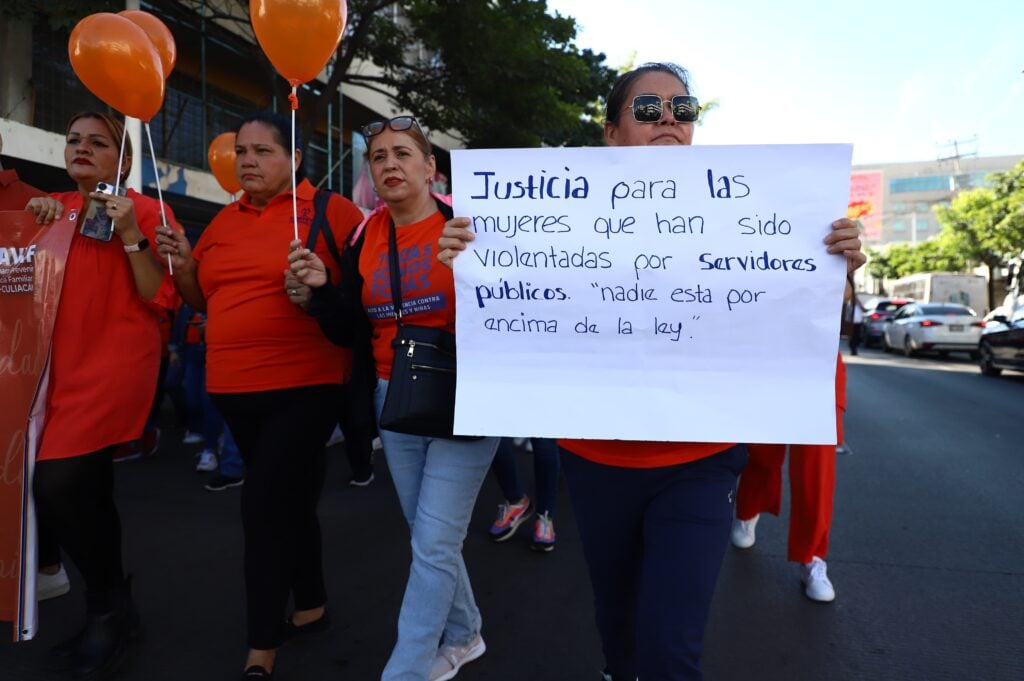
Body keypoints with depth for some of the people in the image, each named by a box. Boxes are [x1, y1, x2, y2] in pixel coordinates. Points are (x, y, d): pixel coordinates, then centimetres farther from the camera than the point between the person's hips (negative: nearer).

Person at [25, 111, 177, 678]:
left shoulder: (146, 211, -4)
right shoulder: (53, 207, 14)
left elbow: (159, 297, -10)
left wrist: (130, 235, -19)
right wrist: (33, 223, 3)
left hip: (117, 362, -6)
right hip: (63, 363, 6)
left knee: (56, 486, -15)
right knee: (87, 487, 12)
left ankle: (109, 605, 8)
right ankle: (111, 604, 31)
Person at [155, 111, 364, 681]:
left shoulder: (331, 211, -6)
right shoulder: (223, 222, 13)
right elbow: (207, 301, 20)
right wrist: (183, 266, 2)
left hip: (303, 386, -7)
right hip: (235, 389, 7)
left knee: (265, 506, -5)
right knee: (290, 500, 18)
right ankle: (313, 606, 37)